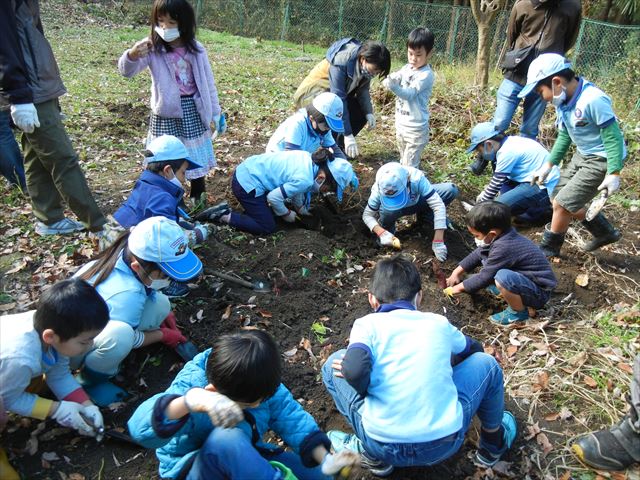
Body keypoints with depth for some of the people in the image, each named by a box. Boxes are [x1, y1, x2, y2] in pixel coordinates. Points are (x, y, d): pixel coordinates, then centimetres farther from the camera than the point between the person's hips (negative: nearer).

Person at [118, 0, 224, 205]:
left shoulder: (196, 49, -1)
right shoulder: (152, 48, -8)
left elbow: (208, 82, 6)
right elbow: (127, 70, -18)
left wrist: (216, 112, 6)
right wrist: (132, 55, -40)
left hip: (193, 110, 2)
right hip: (165, 113, -2)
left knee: (196, 156, 12)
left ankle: (197, 199, 29)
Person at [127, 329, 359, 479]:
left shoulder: (260, 380, -13)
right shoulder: (193, 384, -30)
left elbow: (290, 417, -9)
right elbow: (142, 427, -45)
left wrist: (324, 459, -21)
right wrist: (191, 400, -65)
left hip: (243, 457, 6)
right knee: (226, 438, -41)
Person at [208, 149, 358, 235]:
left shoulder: (310, 160, 0)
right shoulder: (305, 180, -26)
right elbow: (273, 197, -21)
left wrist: (301, 209, 23)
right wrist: (287, 214, -3)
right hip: (247, 183, -9)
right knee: (267, 228, 0)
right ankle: (225, 217, 0)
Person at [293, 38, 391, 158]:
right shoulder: (341, 62, -34)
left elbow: (363, 90, -2)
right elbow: (338, 99, -36)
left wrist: (369, 112, -20)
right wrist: (348, 135, -38)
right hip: (313, 92, -7)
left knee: (361, 114, -7)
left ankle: (338, 147, 8)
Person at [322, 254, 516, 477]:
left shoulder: (367, 324, 2)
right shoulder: (438, 323, 10)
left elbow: (354, 370, -17)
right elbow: (473, 348, 30)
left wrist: (369, 393, 3)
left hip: (383, 446, -2)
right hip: (444, 443, 2)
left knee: (335, 363, 17)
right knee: (485, 363, 24)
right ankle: (494, 444, 43)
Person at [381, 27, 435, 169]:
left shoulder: (426, 75, -17)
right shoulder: (407, 68, 6)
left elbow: (409, 94, -27)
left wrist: (393, 86, -43)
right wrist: (389, 79, -25)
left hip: (416, 128, -8)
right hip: (401, 124, 8)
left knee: (410, 165, -5)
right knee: (404, 160, 23)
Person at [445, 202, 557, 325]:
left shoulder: (503, 248, -31)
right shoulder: (501, 236, -4)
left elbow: (485, 278, -23)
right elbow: (477, 254, 12)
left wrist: (460, 287, -8)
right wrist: (457, 272, 12)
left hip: (539, 294, -9)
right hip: (526, 278, 9)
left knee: (503, 277, -37)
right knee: (486, 260, 13)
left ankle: (519, 312, -11)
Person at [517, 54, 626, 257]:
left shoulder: (592, 100, -28)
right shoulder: (564, 101, -2)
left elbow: (612, 136, -23)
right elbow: (564, 136, 12)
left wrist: (613, 174, -24)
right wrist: (548, 165, 12)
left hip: (602, 161, -9)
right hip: (582, 155, 9)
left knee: (563, 203, -7)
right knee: (559, 197, 15)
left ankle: (549, 247, 17)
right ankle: (605, 232, 32)